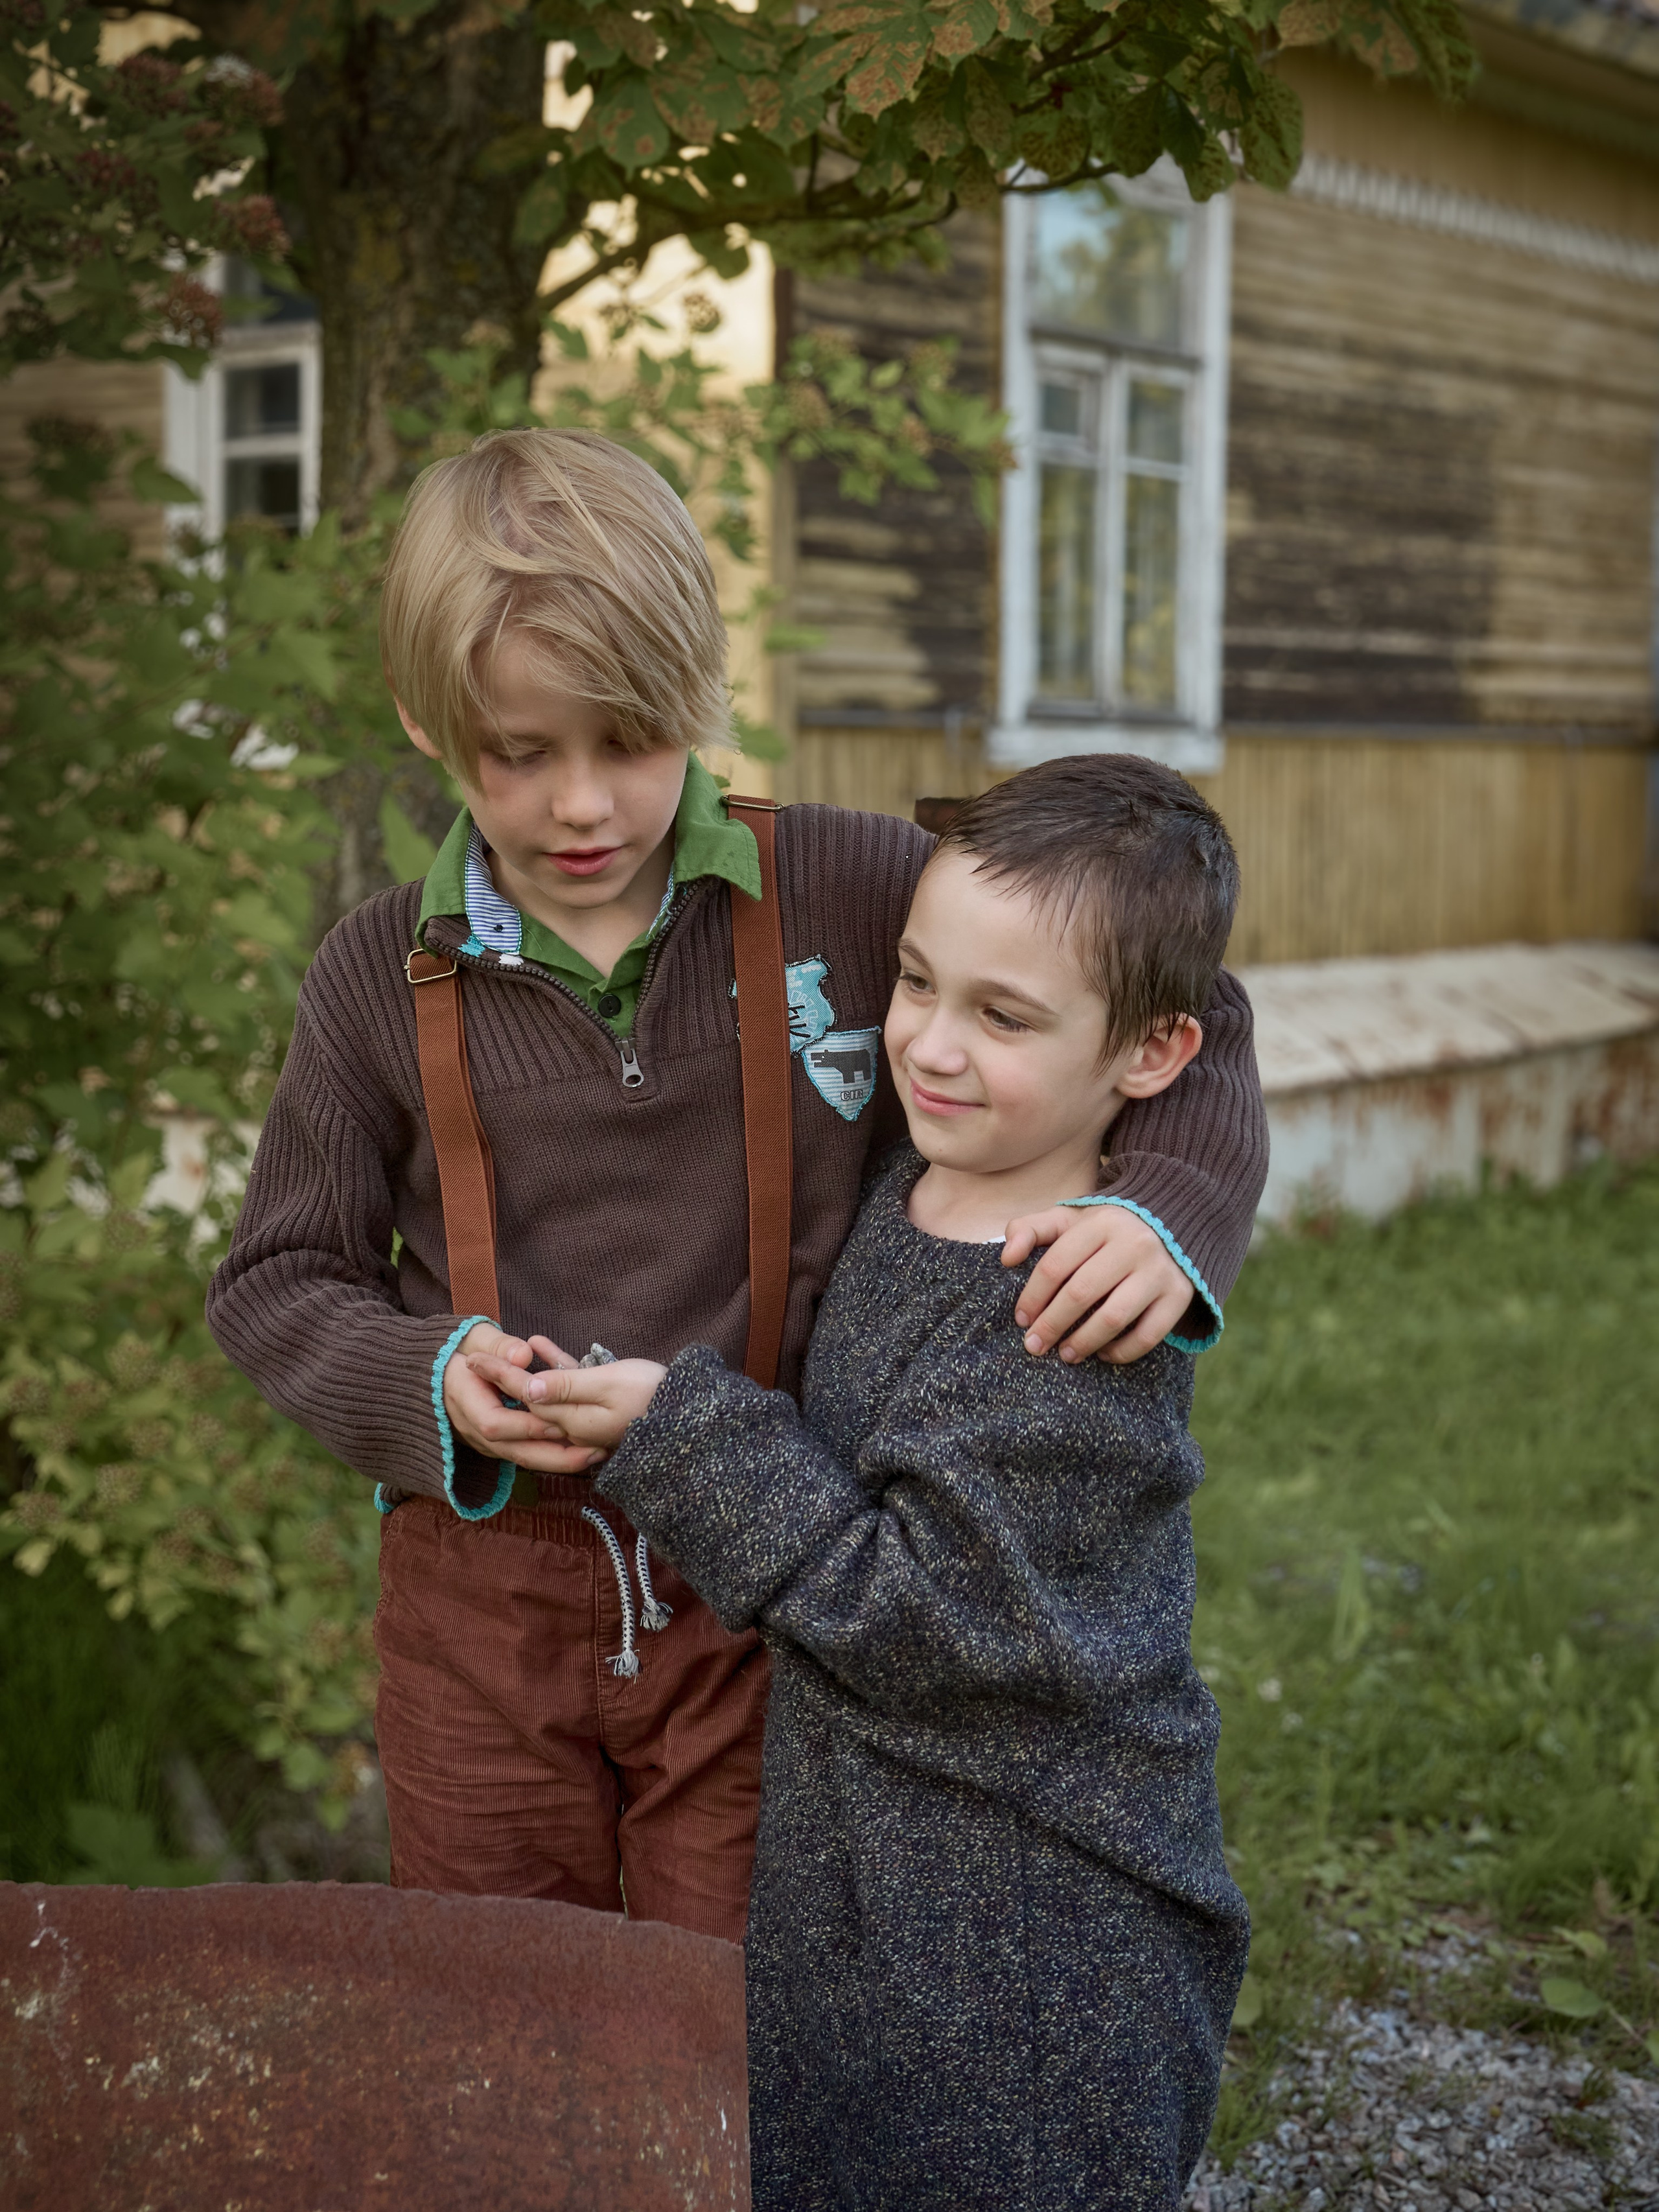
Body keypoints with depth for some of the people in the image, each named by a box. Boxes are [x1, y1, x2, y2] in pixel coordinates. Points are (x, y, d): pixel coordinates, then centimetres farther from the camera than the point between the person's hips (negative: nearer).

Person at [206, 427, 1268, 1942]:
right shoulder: (386, 975, -3)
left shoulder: (857, 894, -8)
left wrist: (1166, 1217, -19)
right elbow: (276, 1281, 6)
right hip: (489, 1596, 2)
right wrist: (433, 1382, -14)